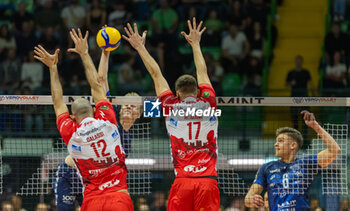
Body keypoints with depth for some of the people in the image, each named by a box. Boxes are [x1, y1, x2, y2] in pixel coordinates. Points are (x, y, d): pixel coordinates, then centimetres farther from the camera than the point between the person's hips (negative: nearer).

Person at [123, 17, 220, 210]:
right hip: (208, 181, 1)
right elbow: (202, 72, 24)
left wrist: (140, 47, 27)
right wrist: (195, 44, 39)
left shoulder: (171, 107, 6)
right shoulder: (208, 104, 8)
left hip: (182, 182, -1)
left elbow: (156, 74, 17)